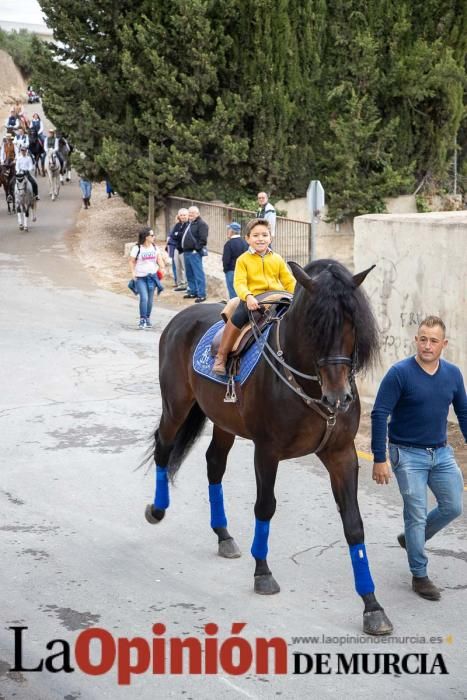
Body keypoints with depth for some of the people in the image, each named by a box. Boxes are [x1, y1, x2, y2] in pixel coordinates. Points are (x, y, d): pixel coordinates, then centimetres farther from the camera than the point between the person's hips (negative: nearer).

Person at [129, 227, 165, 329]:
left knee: (150, 299, 8)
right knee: (144, 298, -15)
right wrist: (133, 272, -15)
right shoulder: (137, 248, -7)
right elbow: (132, 261, -2)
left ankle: (148, 318, 21)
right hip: (140, 277, -4)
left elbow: (159, 258, 6)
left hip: (152, 276, 5)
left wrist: (162, 268, -13)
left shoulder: (155, 247, 7)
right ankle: (142, 320, -10)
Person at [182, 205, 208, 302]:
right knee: (189, 274, 15)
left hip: (195, 253, -10)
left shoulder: (201, 224, -10)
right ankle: (193, 292, 25)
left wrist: (196, 248, -19)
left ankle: (202, 295, -9)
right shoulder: (190, 223, 20)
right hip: (187, 252, 10)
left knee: (198, 274, -9)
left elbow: (203, 239, -18)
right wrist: (184, 248, 18)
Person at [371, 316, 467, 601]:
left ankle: (412, 539, 33)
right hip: (408, 454, -5)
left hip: (442, 453, 5)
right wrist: (380, 459, -18)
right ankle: (420, 575, 15)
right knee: (417, 514, -1)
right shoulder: (400, 373, -16)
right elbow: (379, 415, -16)